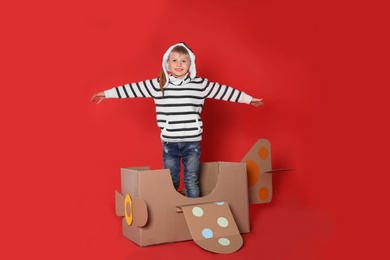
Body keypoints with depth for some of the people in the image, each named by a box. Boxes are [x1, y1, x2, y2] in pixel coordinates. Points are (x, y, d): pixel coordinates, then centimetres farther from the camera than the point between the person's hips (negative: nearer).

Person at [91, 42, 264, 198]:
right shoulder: (158, 85, 1)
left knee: (192, 180, 7)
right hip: (169, 142, 0)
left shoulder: (199, 84, 2)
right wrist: (107, 94, 6)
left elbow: (222, 91, 9)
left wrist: (248, 99, 15)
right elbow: (133, 89, 5)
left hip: (192, 142, 0)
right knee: (170, 182, 8)